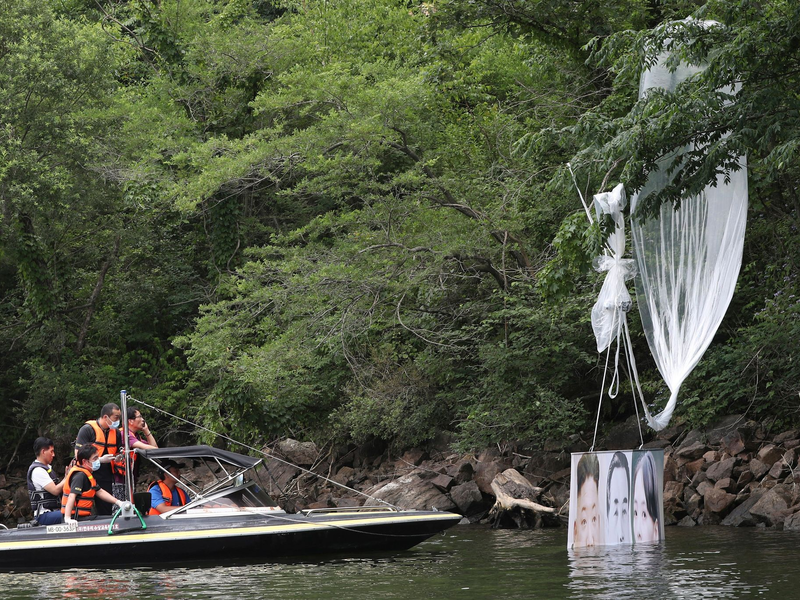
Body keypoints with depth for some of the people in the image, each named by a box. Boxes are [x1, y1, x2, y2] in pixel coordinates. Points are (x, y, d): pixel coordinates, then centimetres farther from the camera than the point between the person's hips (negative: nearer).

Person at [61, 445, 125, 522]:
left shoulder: (88, 474, 19)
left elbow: (99, 492, 26)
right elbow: (72, 496, -25)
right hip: (78, 518, -10)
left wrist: (117, 502, 19)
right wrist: (67, 518, -35)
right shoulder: (80, 475, -15)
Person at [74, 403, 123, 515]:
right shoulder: (88, 429, -8)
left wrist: (119, 458, -2)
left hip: (107, 480, 5)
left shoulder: (116, 432, 11)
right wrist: (101, 460, -17)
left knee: (106, 513, 4)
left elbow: (118, 453, 22)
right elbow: (78, 455, -12)